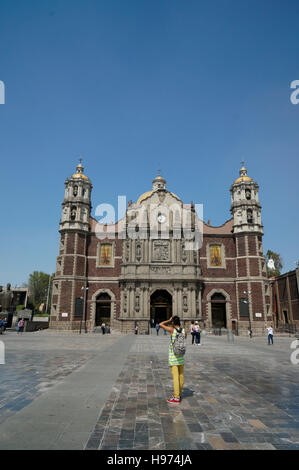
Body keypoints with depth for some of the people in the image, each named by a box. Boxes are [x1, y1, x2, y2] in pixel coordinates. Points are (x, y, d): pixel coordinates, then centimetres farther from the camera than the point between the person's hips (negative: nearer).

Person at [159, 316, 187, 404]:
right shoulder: (184, 331, -2)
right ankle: (179, 394, 29)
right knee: (181, 375, 14)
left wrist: (169, 320, 7)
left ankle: (176, 398, 3)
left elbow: (160, 324, -4)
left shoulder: (172, 330, -13)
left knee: (175, 376, -2)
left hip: (173, 357, -5)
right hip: (181, 357, 5)